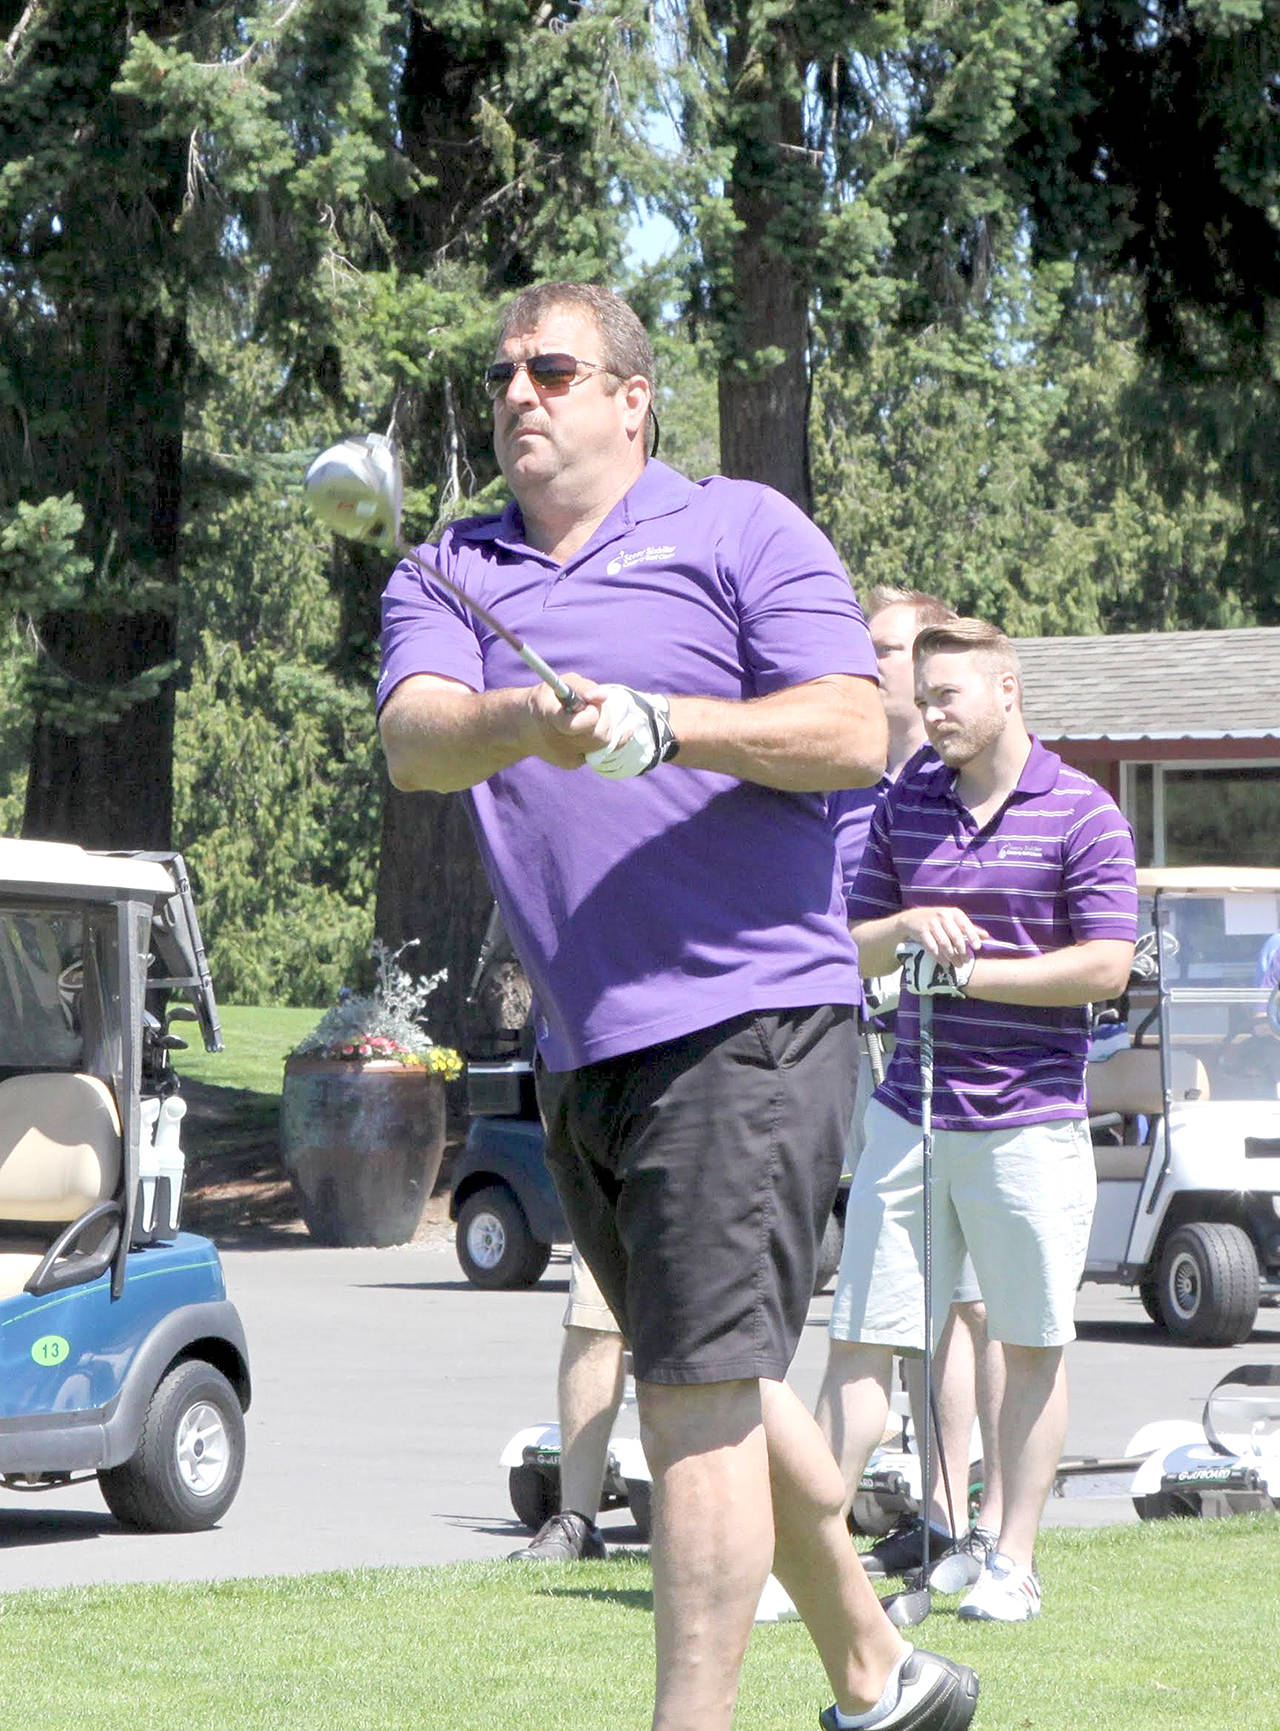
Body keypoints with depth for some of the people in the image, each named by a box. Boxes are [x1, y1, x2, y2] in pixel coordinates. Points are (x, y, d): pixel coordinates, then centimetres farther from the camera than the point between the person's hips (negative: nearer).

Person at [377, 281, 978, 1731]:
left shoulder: (741, 530, 1)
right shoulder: (447, 576, 14)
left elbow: (856, 736, -10)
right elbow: (412, 739, -6)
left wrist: (656, 724, -23)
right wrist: (523, 721, -29)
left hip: (748, 1021, -6)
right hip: (577, 1052, 6)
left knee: (701, 1393, -12)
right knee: (715, 1389, 16)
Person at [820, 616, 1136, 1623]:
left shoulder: (1083, 815, -3)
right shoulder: (906, 805, 11)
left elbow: (1107, 967, -9)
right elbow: (852, 946, 15)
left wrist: (972, 971, -11)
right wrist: (908, 926, -7)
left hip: (1030, 1122, -4)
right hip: (910, 1113, 4)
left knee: (1032, 1345, 4)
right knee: (862, 1337, -1)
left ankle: (1015, 1564, 12)